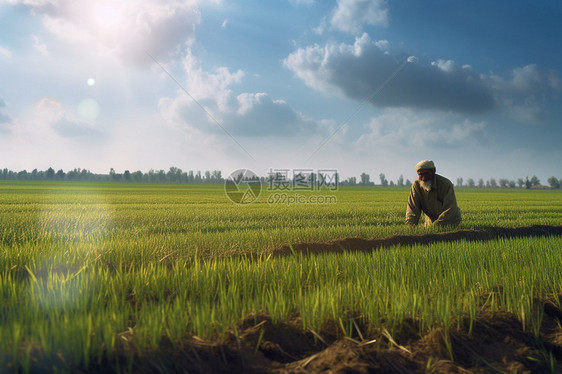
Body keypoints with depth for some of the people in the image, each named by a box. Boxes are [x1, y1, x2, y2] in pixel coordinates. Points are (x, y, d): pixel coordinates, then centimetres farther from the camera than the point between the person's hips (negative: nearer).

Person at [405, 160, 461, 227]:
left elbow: (449, 210, -25)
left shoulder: (446, 184, -22)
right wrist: (410, 225, -28)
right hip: (430, 223, 4)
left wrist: (435, 225, -35)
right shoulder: (416, 185, -10)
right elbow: (412, 208, -11)